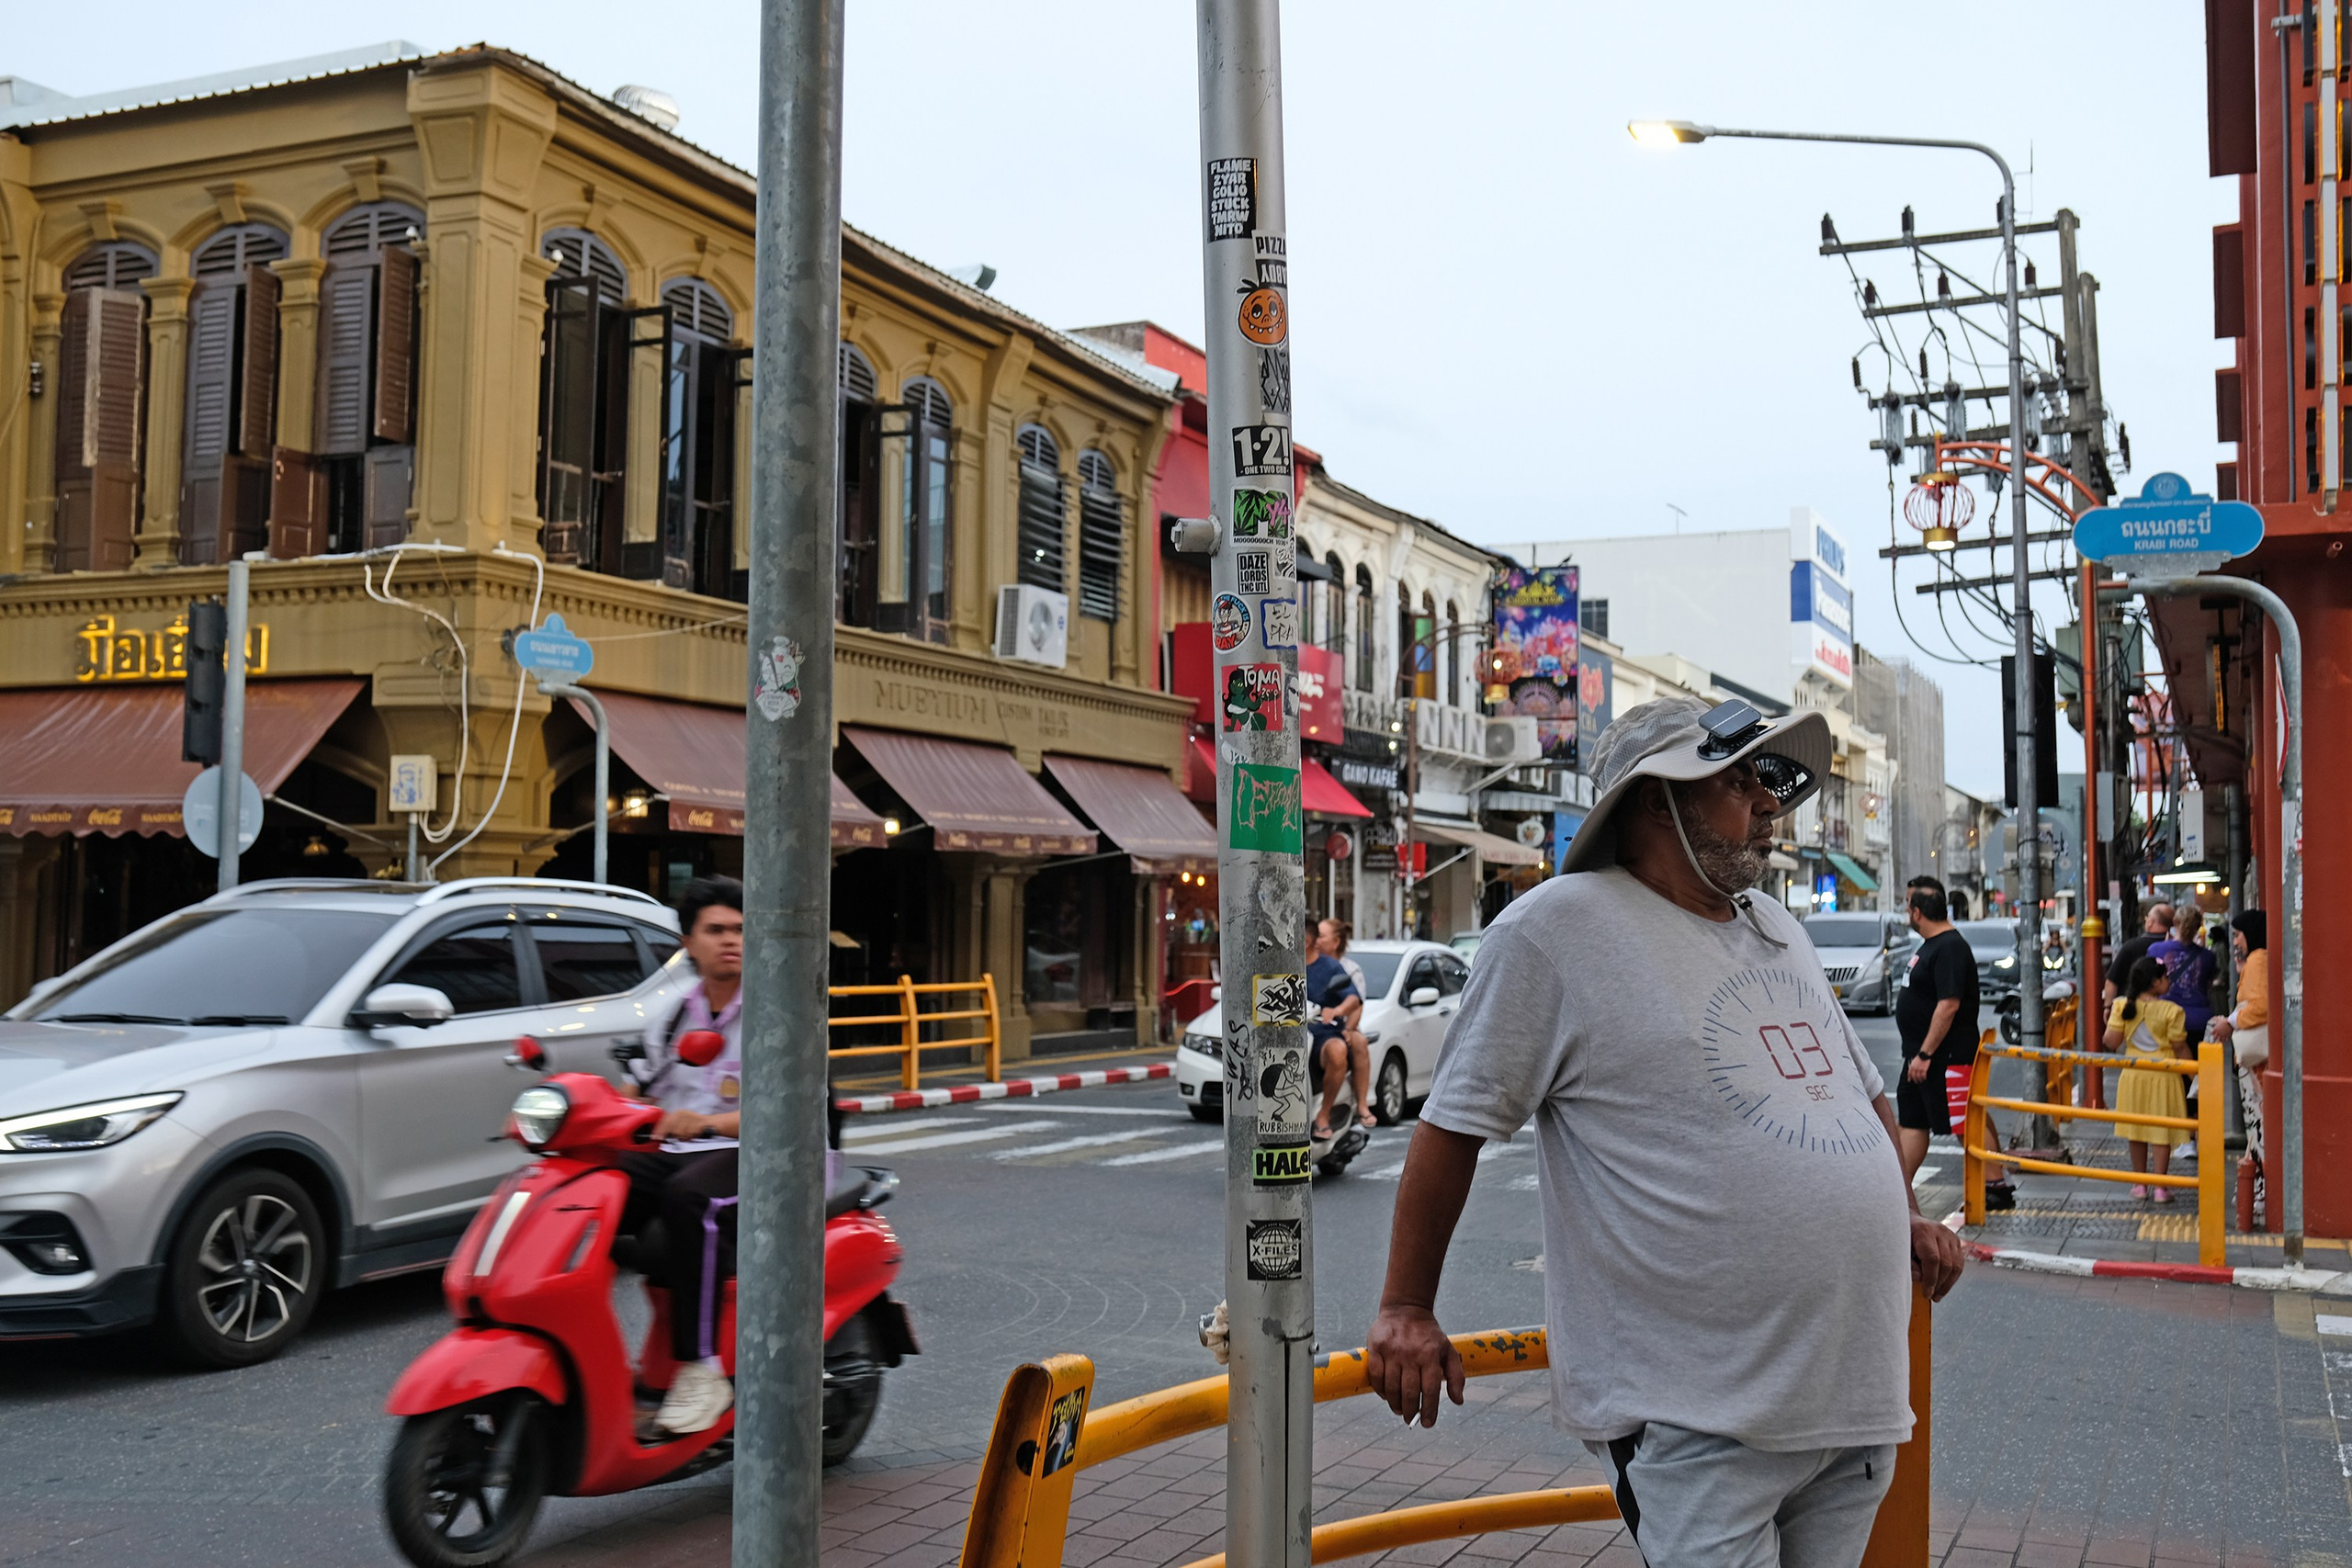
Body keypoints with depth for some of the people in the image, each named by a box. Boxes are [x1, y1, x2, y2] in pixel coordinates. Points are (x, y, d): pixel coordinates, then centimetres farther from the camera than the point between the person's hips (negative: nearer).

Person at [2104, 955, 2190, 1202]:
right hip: (2162, 1074, -3)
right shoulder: (2171, 1010, -13)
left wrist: (2110, 1021, 12)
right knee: (2162, 1132, 4)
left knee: (2135, 1130, 12)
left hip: (2133, 1073, 3)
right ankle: (2160, 1186, 5)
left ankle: (2140, 1184, 19)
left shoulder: (2122, 1006, -5)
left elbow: (2112, 1042, -5)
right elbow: (2178, 1047, -10)